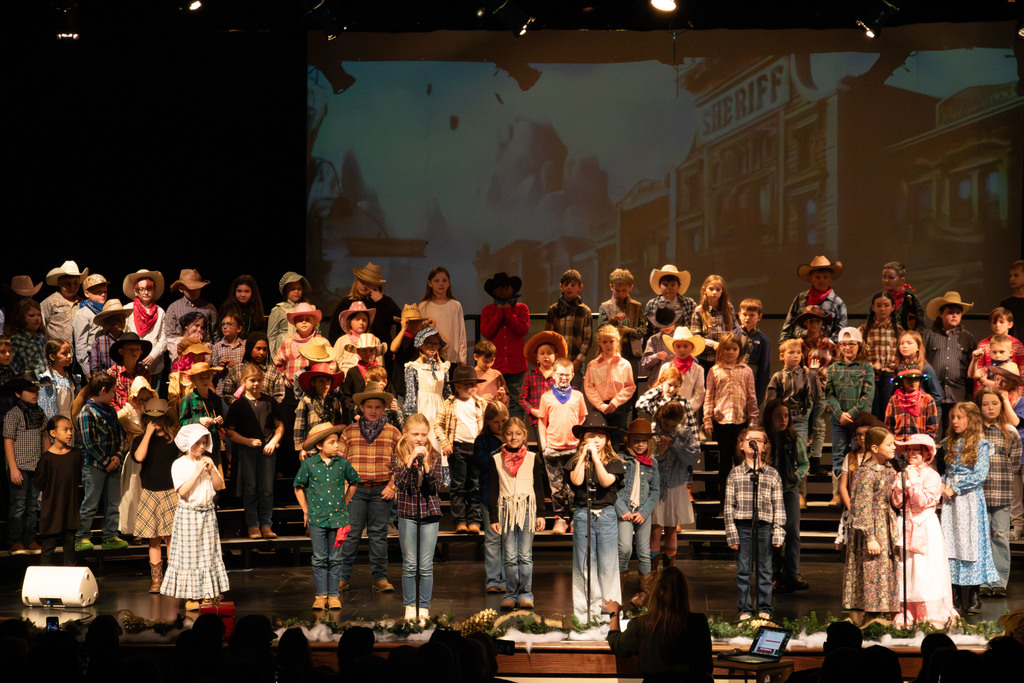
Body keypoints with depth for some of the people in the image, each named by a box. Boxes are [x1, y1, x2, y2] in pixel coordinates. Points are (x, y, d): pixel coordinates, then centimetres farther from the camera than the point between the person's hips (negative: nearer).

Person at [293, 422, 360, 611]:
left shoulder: (342, 463, 0)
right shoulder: (309, 464, -5)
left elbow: (353, 482, 18)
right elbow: (298, 487, 8)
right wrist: (306, 510, 7)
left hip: (338, 517, 1)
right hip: (317, 518, -1)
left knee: (335, 559, 5)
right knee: (319, 559, 3)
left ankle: (333, 595, 12)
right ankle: (321, 595, 11)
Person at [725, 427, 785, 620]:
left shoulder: (772, 474, 7)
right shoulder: (735, 473, 6)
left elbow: (778, 506, 7)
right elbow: (729, 505, 5)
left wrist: (778, 532, 0)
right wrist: (731, 533, -1)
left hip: (765, 526, 0)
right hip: (743, 526, 0)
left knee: (765, 569, 5)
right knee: (743, 570, 2)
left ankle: (764, 608, 14)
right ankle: (745, 609, 9)